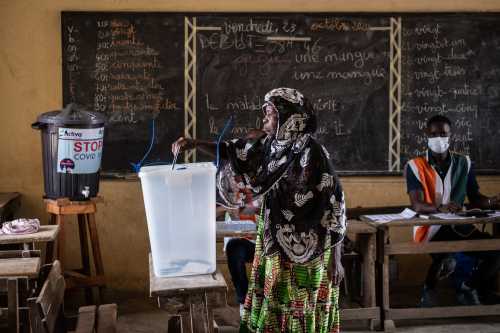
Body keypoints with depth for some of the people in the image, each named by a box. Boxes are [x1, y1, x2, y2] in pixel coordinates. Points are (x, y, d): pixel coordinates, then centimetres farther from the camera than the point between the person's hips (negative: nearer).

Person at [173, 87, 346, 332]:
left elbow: (334, 206, -17)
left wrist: (336, 259, -15)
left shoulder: (312, 154, -19)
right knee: (273, 311, 16)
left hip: (307, 251, -7)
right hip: (275, 246, 7)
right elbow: (236, 154, 16)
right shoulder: (270, 146, 2)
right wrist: (196, 143, 3)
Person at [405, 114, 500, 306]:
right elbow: (417, 205, -15)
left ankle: (467, 288, 12)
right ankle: (430, 287, 2)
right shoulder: (415, 166, -4)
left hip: (459, 227, 5)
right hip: (430, 230, -5)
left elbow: (475, 198, 11)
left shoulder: (464, 163, 9)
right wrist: (440, 208, -36)